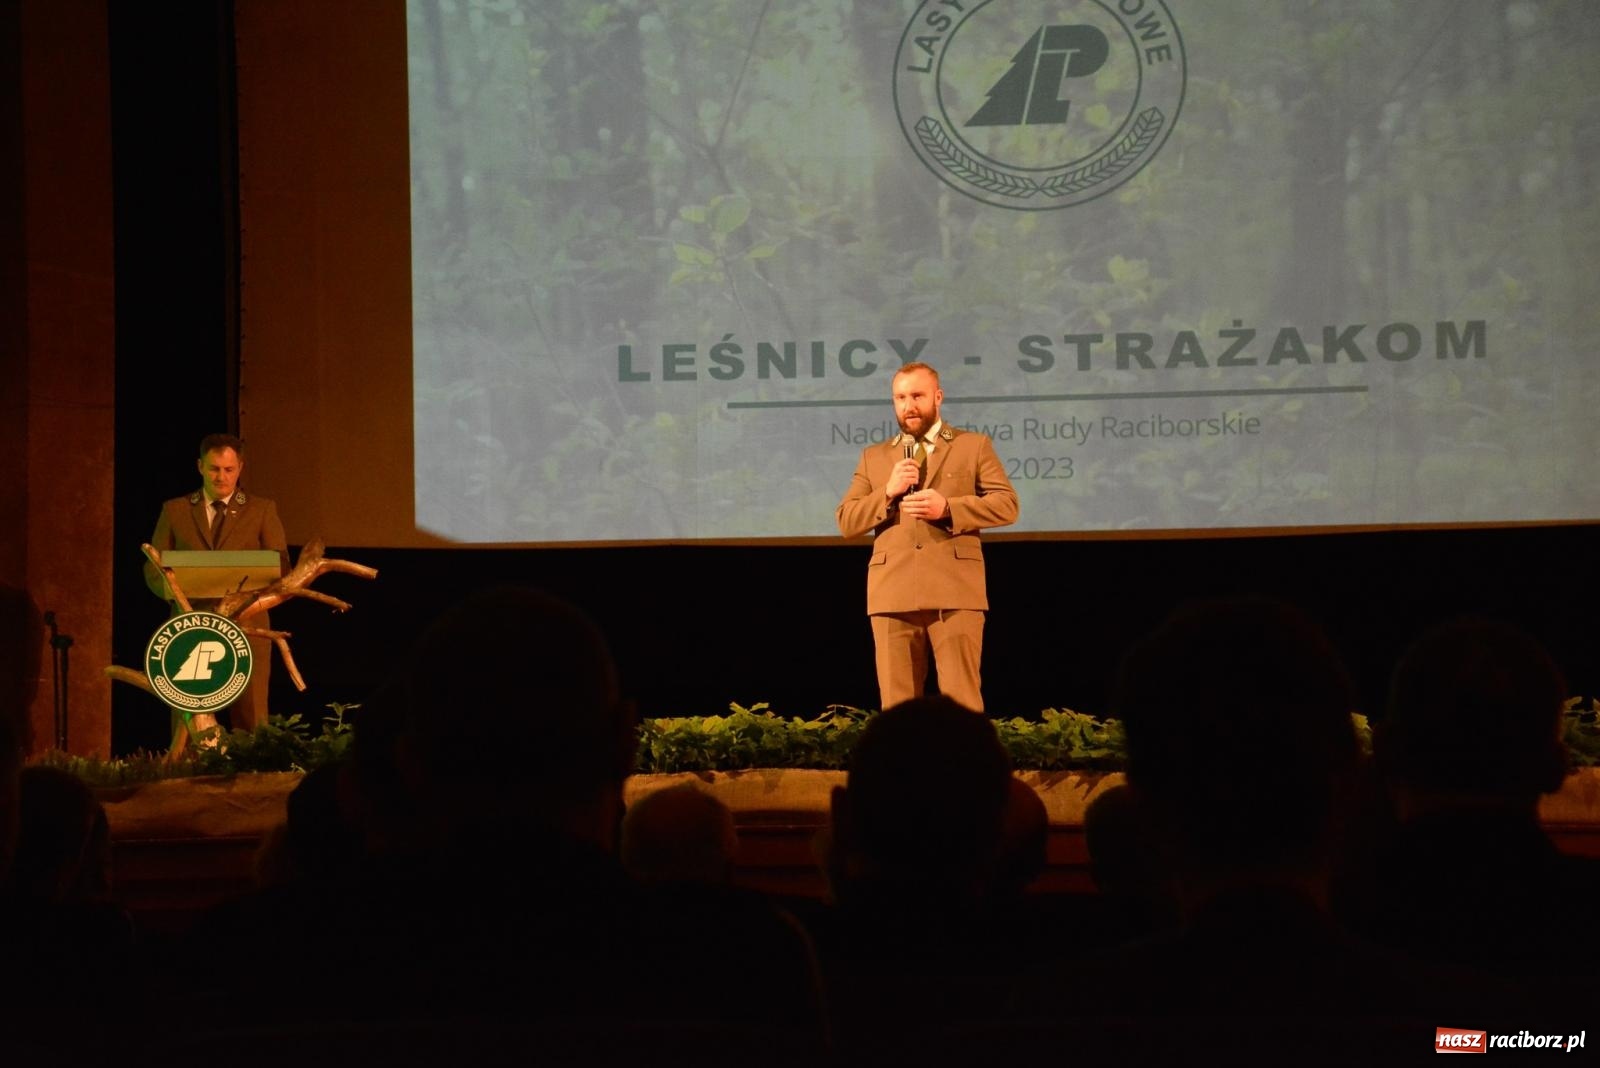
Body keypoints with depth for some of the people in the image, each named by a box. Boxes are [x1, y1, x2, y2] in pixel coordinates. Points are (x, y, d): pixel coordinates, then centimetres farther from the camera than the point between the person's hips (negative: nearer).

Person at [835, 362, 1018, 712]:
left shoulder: (974, 446, 13)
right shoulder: (873, 457, 20)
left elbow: (1007, 504, 3)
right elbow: (846, 522, 13)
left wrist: (948, 508, -10)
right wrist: (887, 493, -4)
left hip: (955, 591, -3)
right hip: (893, 594, 3)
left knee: (961, 702, -6)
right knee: (897, 704, 2)